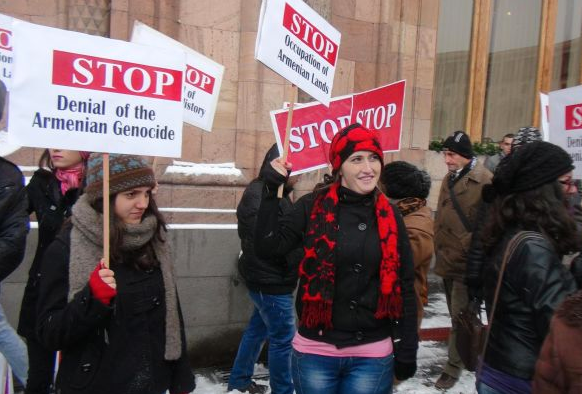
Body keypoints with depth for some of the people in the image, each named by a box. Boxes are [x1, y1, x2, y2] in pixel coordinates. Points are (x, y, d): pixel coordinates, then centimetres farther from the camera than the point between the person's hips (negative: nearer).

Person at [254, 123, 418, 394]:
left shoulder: (389, 216, 1)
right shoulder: (313, 206, -4)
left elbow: (404, 287, 4)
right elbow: (267, 248, -11)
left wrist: (407, 351, 3)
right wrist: (272, 190, -16)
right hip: (315, 351, -1)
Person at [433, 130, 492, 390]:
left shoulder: (484, 181, -15)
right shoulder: (450, 179, 11)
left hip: (466, 263, -8)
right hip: (447, 260, 8)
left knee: (459, 316, 1)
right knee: (457, 313, 21)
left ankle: (454, 366, 16)